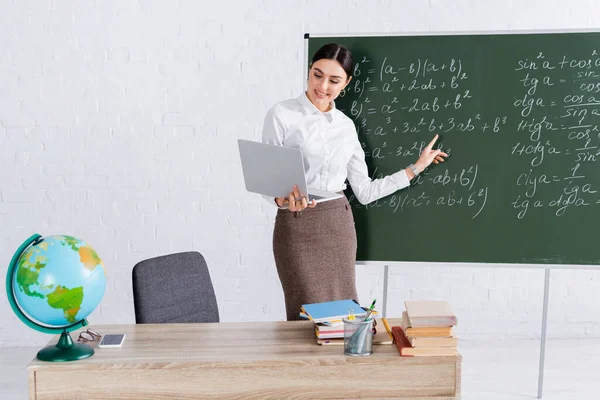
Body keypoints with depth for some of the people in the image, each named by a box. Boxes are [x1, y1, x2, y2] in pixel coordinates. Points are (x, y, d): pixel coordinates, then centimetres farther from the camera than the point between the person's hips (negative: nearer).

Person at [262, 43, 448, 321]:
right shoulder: (281, 115, -5)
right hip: (297, 227, -4)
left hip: (339, 225, 5)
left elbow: (364, 192, 11)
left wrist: (416, 167, 14)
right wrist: (284, 201, -29)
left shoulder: (346, 126, 9)